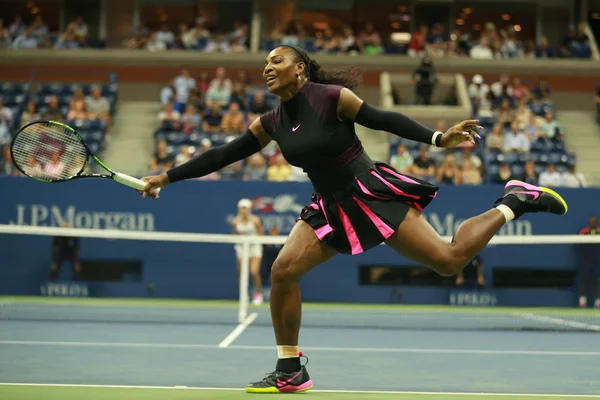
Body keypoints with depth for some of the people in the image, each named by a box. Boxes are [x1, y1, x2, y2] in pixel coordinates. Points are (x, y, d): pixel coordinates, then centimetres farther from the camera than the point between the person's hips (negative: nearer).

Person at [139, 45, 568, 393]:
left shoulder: (333, 98, -14)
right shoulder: (271, 123, 3)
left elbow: (386, 120, -9)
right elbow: (222, 155, 8)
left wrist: (439, 138, -16)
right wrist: (167, 177, 7)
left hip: (372, 194, -6)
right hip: (331, 207, 6)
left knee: (449, 260, -12)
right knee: (283, 270, -9)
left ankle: (513, 203, 12)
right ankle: (291, 371, 3)